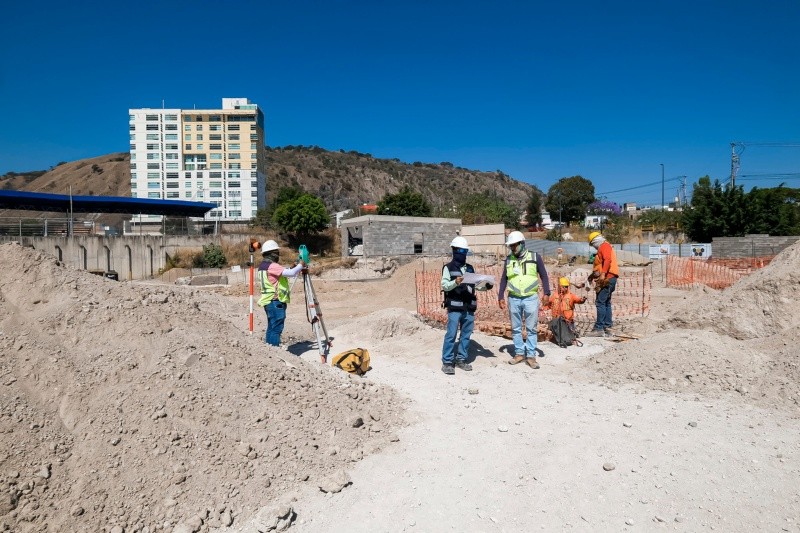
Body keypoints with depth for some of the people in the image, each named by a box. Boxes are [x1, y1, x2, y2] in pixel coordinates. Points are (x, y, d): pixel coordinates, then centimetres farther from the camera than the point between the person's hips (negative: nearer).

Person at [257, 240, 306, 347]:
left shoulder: (262, 265, 15)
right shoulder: (272, 266, -16)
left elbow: (284, 273, 21)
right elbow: (290, 273, -24)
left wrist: (294, 268, 10)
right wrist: (301, 265, -8)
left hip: (269, 301, 10)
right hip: (276, 302, -10)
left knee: (271, 328, 14)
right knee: (276, 328, -7)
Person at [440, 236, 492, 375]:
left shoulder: (470, 268, 16)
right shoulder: (448, 268, -1)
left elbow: (475, 285, 16)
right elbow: (444, 285, -9)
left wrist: (486, 286, -2)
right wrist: (455, 283, -27)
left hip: (469, 308, 6)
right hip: (454, 307, -6)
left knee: (466, 335, 10)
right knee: (451, 335, -6)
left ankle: (461, 359, 21)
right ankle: (447, 362, 0)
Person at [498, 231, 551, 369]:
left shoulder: (535, 257, -1)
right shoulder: (508, 259, 6)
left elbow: (543, 276, 2)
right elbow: (504, 279, 12)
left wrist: (546, 293, -8)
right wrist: (500, 297, 8)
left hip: (531, 298, -3)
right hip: (514, 299, 3)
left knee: (531, 329, 3)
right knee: (516, 328, 9)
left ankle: (531, 356, 9)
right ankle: (519, 353, 20)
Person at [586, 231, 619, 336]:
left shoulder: (604, 246, -5)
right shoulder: (605, 247, 25)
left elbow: (607, 260, -21)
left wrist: (602, 274, -30)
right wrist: (593, 274, 29)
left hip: (607, 278, -11)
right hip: (608, 279, 11)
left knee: (600, 303, -12)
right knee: (606, 303, 12)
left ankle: (599, 329, -14)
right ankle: (607, 328, 14)